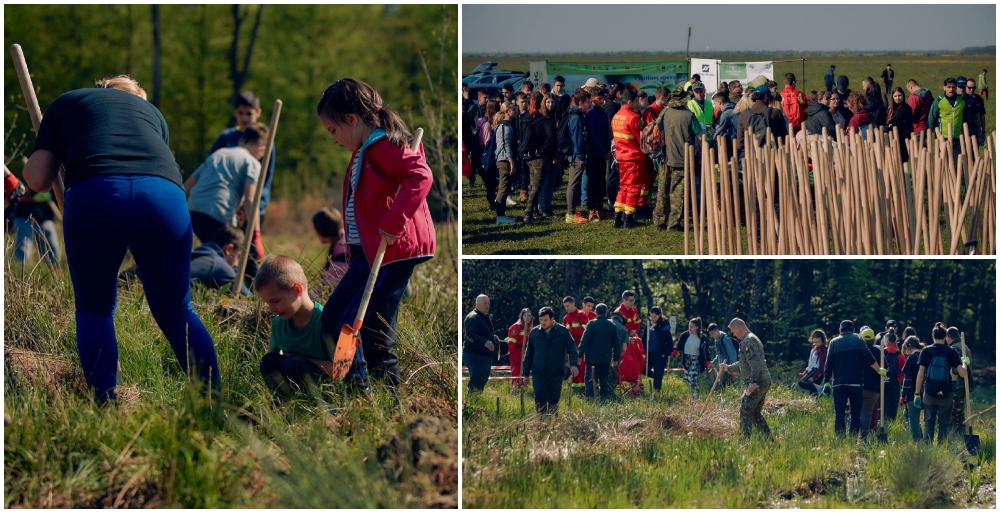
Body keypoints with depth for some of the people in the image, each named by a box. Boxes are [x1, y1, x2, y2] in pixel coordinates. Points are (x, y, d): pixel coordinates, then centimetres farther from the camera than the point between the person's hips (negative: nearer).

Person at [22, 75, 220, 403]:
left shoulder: (66, 103, 30)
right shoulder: (150, 111, 38)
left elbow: (38, 181, 21)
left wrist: (31, 163, 42)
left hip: (93, 194, -2)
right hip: (165, 194, 2)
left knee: (94, 310, 15)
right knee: (176, 311, 16)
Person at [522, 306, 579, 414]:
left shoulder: (562, 331, 1)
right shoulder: (534, 332, 6)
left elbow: (571, 348, -1)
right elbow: (529, 354, 12)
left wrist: (573, 364, -18)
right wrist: (526, 373, 11)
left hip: (557, 373, 0)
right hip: (539, 374, 0)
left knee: (554, 401, 8)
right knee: (540, 401, -9)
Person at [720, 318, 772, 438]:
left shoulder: (749, 340, -12)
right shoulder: (750, 339, 22)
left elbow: (755, 363, -23)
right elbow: (744, 364, 34)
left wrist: (753, 382, -27)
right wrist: (729, 368, 38)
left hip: (756, 384, -10)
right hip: (764, 383, 10)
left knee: (745, 411, -8)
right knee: (755, 412, 16)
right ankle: (768, 438, 16)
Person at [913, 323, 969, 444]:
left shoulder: (926, 351, -1)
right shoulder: (951, 352, -2)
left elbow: (920, 374, -2)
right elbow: (963, 373, -5)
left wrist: (917, 393, 3)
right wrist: (964, 363, 16)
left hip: (929, 393, 0)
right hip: (946, 393, 0)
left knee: (928, 422, 9)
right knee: (943, 424, 7)